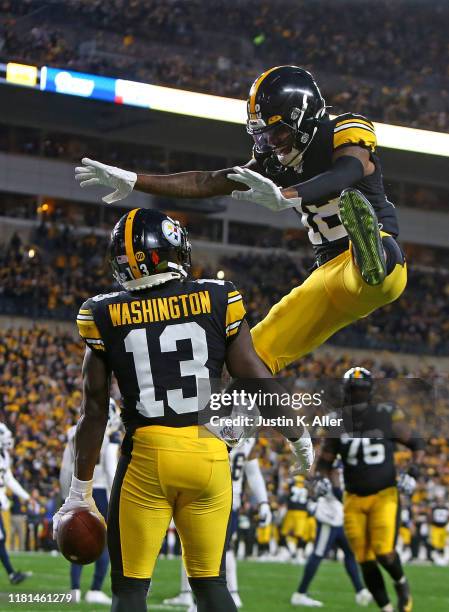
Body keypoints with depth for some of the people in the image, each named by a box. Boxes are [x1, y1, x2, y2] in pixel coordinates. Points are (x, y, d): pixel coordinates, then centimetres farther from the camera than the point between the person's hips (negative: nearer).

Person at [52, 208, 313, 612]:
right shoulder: (217, 300, -1)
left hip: (146, 457, -2)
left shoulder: (105, 316, -1)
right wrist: (299, 436, 17)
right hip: (209, 455, 2)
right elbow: (256, 380, 1)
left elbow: (94, 412, 3)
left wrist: (80, 491, 11)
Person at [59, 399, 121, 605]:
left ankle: (75, 589, 7)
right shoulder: (110, 435, -8)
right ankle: (95, 590, -1)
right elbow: (111, 469, -14)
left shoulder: (75, 434, 9)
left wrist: (67, 495, 22)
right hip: (100, 491, -5)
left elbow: (66, 469, 12)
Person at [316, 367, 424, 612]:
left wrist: (415, 465, -11)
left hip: (384, 495, -3)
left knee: (384, 552, -17)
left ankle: (401, 583, 17)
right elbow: (324, 462, 9)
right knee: (366, 561, 1)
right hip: (354, 500, 3)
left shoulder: (387, 416, -7)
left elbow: (416, 443, 6)